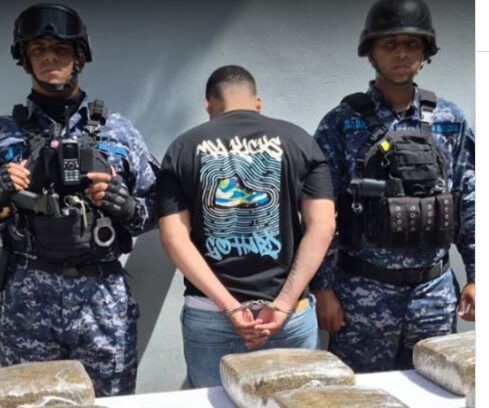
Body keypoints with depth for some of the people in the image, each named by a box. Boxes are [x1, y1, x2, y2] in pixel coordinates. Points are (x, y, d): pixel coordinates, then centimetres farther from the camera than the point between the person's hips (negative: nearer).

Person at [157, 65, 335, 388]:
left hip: (207, 316, 0)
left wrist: (230, 308, -11)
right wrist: (284, 305, -11)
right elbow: (322, 226, -6)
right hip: (291, 317, 0)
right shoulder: (299, 141, 4)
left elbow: (174, 237, -6)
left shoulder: (183, 149, 4)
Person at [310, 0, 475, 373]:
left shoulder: (451, 121, 4)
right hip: (363, 294, -3)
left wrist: (476, 276, 4)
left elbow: (470, 202, 7)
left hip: (435, 292, 3)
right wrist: (323, 287, -8)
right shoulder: (342, 124, -5)